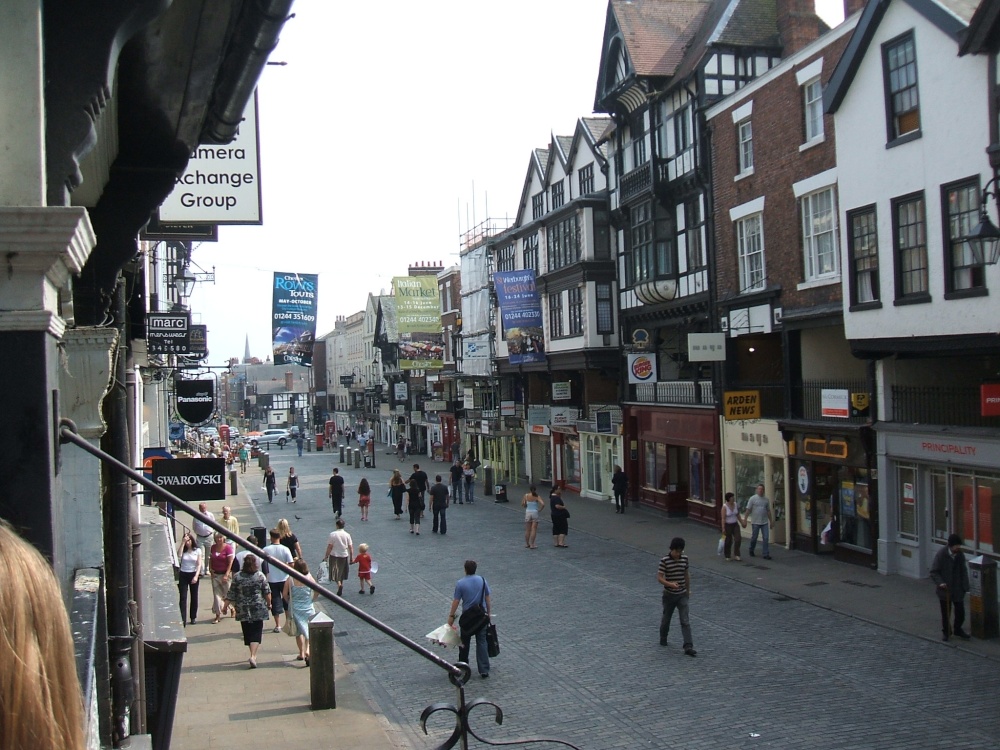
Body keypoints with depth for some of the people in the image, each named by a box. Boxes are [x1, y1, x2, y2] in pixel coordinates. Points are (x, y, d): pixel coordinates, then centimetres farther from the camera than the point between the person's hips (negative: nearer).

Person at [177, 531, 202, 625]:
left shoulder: (198, 550, -1)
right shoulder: (183, 550, 2)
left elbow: (199, 564, -4)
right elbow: (179, 556, -21)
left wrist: (196, 576, -16)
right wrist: (182, 543, -19)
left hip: (193, 575, 0)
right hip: (183, 575, 0)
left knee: (194, 597, 9)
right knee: (183, 597, -7)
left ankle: (193, 617, 22)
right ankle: (183, 619, -11)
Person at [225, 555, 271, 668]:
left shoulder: (237, 577, -3)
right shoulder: (260, 576, -5)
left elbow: (231, 594, -1)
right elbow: (267, 592, -1)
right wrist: (269, 604, 15)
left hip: (243, 611, 2)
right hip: (258, 610, -2)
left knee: (247, 633, 14)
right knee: (256, 633, -1)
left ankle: (253, 654, 24)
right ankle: (253, 656, -17)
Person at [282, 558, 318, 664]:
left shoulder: (290, 579, -9)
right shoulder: (309, 578, -7)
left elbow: (284, 594, -8)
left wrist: (289, 601, 10)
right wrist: (312, 599, 8)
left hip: (295, 609, 0)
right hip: (308, 608, 0)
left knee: (298, 631, 14)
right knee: (309, 630, 8)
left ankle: (301, 653, 20)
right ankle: (307, 650, -13)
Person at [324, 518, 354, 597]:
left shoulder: (333, 534, -11)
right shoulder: (347, 535, -4)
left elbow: (329, 547, -9)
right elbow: (350, 547, -2)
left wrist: (326, 557, -1)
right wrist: (352, 557, 6)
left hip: (334, 555, -3)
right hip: (344, 555, 3)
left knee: (336, 572, 0)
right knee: (341, 572, 17)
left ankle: (339, 584, -24)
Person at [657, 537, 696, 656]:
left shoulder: (685, 558, -3)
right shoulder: (664, 561, -16)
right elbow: (659, 578, -17)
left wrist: (688, 589, 17)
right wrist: (670, 584, -33)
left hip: (682, 595, 2)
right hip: (669, 595, -2)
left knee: (685, 621, -6)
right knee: (666, 618, 15)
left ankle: (688, 647, -11)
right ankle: (663, 639, 40)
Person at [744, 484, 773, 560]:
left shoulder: (766, 499, 9)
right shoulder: (753, 498, -5)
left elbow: (768, 511, 15)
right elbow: (748, 510, -6)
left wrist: (771, 521, 13)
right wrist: (744, 520, -10)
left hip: (765, 522, 3)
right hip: (756, 522, -3)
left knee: (766, 538, -3)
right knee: (754, 538, 7)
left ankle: (766, 554, 0)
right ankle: (751, 551, 29)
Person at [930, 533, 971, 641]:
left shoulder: (960, 554, -3)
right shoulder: (941, 554, -15)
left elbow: (963, 572, 6)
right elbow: (934, 572, -11)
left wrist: (965, 587, 1)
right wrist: (940, 582, -25)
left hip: (958, 589, 3)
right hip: (945, 589, -3)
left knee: (960, 611, 7)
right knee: (945, 613, 8)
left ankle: (958, 629, 31)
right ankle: (946, 631, 28)